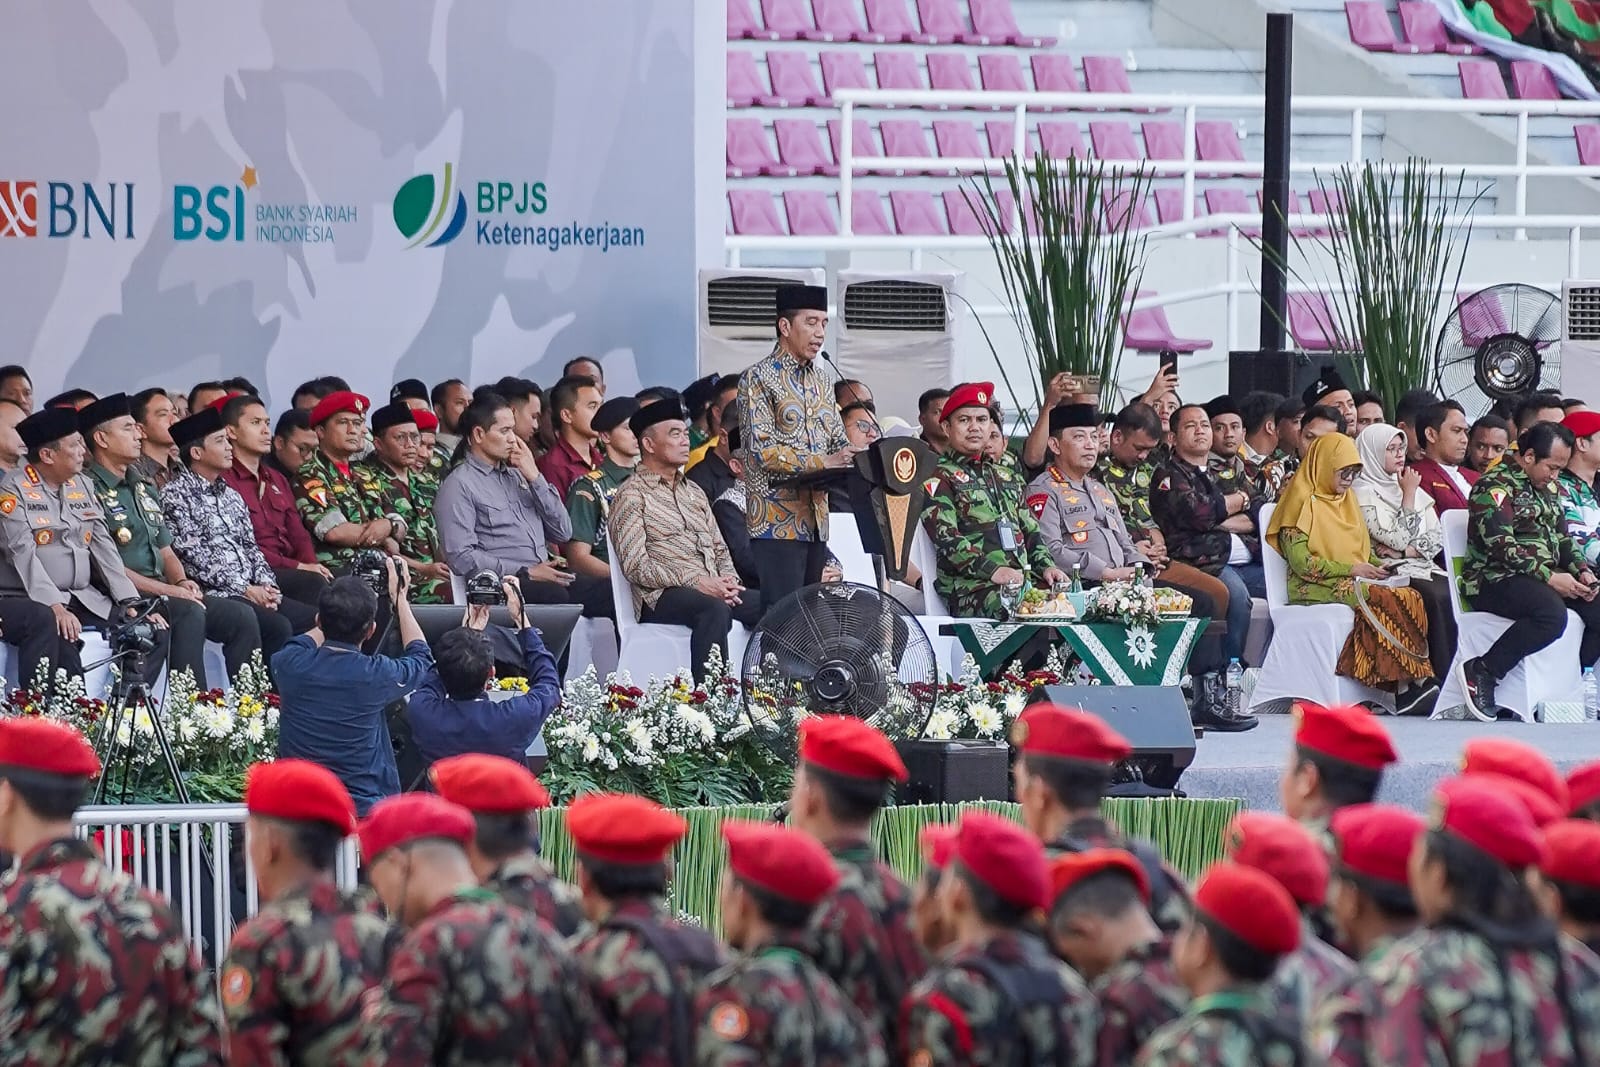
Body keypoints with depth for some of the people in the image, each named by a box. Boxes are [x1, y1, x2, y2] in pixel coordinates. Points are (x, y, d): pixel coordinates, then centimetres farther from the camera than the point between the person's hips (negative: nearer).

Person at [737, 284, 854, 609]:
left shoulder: (822, 380, 18)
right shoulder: (758, 379, -5)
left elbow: (837, 439, 19)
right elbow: (763, 451, -14)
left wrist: (854, 459, -5)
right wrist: (824, 463, -21)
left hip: (816, 519, 7)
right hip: (777, 521, -7)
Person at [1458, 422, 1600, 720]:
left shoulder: (1546, 491, 21)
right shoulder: (1494, 486, -9)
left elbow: (1562, 539, 25)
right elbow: (1500, 546, -19)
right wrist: (1549, 578, -21)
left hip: (1545, 578, 9)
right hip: (1494, 580, -9)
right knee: (1552, 613, -36)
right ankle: (1481, 671, -25)